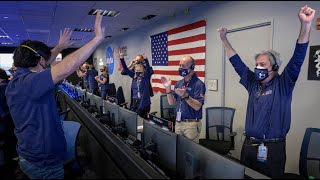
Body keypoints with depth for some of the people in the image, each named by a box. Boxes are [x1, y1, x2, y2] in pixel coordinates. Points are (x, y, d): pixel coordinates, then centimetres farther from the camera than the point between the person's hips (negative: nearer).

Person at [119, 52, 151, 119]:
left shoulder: (146, 77, -5)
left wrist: (145, 59, -37)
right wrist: (121, 58, -6)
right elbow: (126, 69, 5)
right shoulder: (134, 76, 7)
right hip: (135, 101, 4)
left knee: (143, 118, 0)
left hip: (144, 102, -4)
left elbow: (148, 68, -22)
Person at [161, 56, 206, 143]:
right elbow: (171, 102, 7)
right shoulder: (179, 83, 10)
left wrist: (185, 96, -31)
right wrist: (168, 88, -6)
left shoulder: (198, 84, -11)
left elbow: (197, 106, -18)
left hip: (191, 124, -6)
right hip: (178, 122, 6)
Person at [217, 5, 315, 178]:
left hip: (272, 148, -4)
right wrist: (224, 39, 10)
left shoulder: (283, 84, -4)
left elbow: (298, 58, -16)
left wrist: (306, 25, -27)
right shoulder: (253, 84, 7)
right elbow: (237, 62, 10)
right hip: (249, 145, 5)